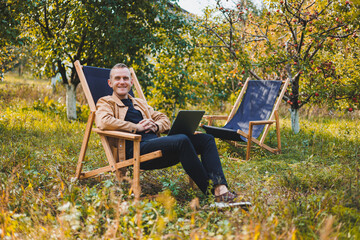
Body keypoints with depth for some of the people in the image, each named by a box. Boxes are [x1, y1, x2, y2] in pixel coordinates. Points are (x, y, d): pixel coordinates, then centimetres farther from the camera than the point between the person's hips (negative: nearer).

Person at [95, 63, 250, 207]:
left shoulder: (140, 103, 34)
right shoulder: (105, 102, 13)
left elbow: (164, 120, 30)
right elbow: (103, 122, -9)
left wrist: (155, 126, 5)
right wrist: (137, 127, -8)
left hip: (155, 141, 8)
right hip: (137, 149, -8)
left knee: (206, 139, -12)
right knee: (182, 140, -34)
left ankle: (220, 189, -31)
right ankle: (210, 190, -31)